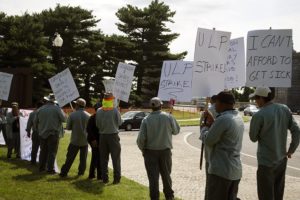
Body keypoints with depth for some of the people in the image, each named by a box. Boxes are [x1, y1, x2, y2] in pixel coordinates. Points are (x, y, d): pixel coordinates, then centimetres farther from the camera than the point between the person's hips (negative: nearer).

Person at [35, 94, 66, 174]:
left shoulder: (40, 109, 3)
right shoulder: (57, 109, -10)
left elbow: (35, 122, 10)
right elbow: (64, 119, -9)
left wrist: (39, 129, 25)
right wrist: (61, 111, 8)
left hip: (42, 134, 4)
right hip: (53, 134, -4)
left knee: (43, 151, 15)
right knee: (52, 151, 0)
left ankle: (42, 167, 21)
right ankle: (50, 169, -1)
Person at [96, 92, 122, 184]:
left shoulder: (99, 111, -4)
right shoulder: (115, 110, -12)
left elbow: (97, 124, 0)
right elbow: (119, 122, -4)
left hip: (103, 136, 3)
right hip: (113, 135, -3)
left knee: (103, 158, 11)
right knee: (116, 158, 6)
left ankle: (104, 178, 13)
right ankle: (117, 178, 5)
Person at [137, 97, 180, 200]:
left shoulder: (146, 120, -12)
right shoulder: (168, 117, -10)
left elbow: (141, 138, -13)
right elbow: (176, 130, 3)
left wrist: (143, 149, 4)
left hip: (150, 152, -1)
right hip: (165, 150, 2)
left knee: (153, 177, 6)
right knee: (166, 175, 19)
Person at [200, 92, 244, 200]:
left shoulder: (223, 119, -20)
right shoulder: (238, 118, 11)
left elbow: (207, 140, -15)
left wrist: (204, 128, 4)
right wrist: (212, 122, 9)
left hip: (221, 171, -9)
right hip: (236, 170, 9)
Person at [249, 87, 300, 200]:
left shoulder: (259, 115, -19)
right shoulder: (285, 109, -2)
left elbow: (253, 138, -8)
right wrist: (291, 150, 8)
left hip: (266, 162, -6)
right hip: (282, 160, 6)